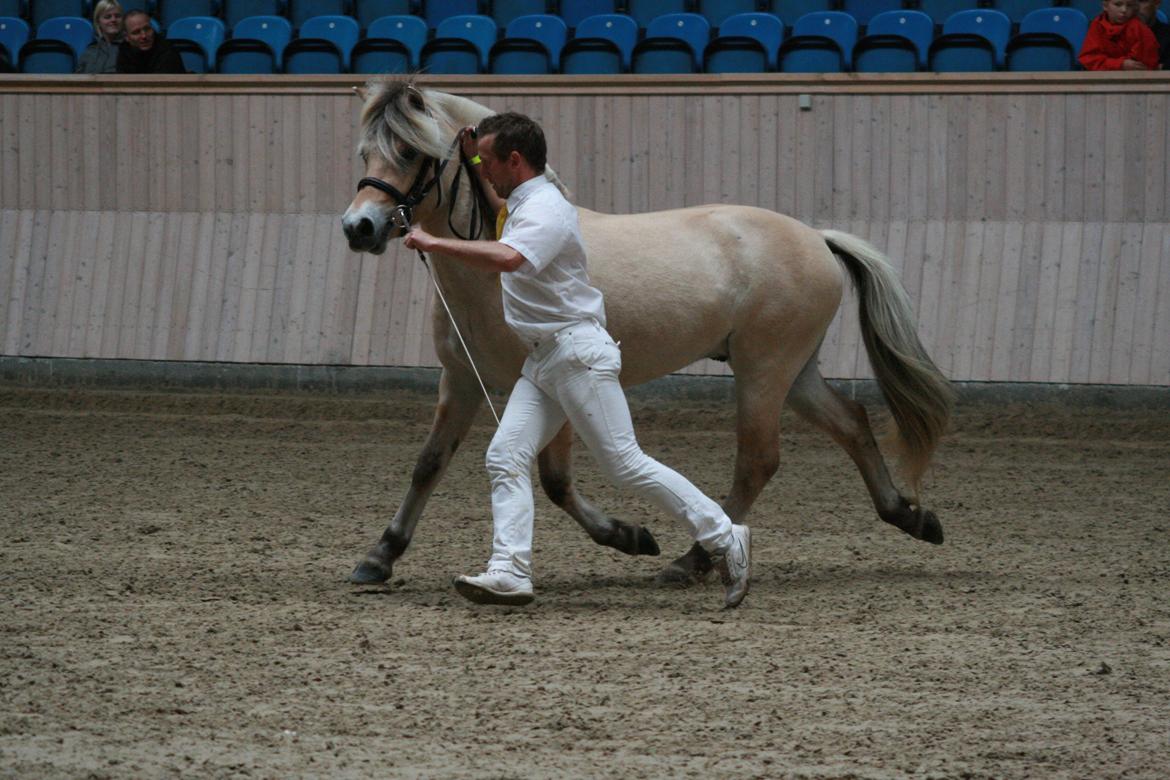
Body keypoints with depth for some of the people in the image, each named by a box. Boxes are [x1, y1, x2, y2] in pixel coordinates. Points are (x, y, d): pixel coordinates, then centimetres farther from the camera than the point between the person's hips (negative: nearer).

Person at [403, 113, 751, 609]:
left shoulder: (545, 210, -17)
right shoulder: (522, 205, 16)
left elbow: (506, 257, -38)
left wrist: (435, 244, -31)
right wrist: (473, 162, 37)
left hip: (577, 352, -10)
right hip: (544, 358, 10)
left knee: (625, 464, -8)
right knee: (505, 457, -2)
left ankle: (724, 539, -1)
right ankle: (509, 572, -9)